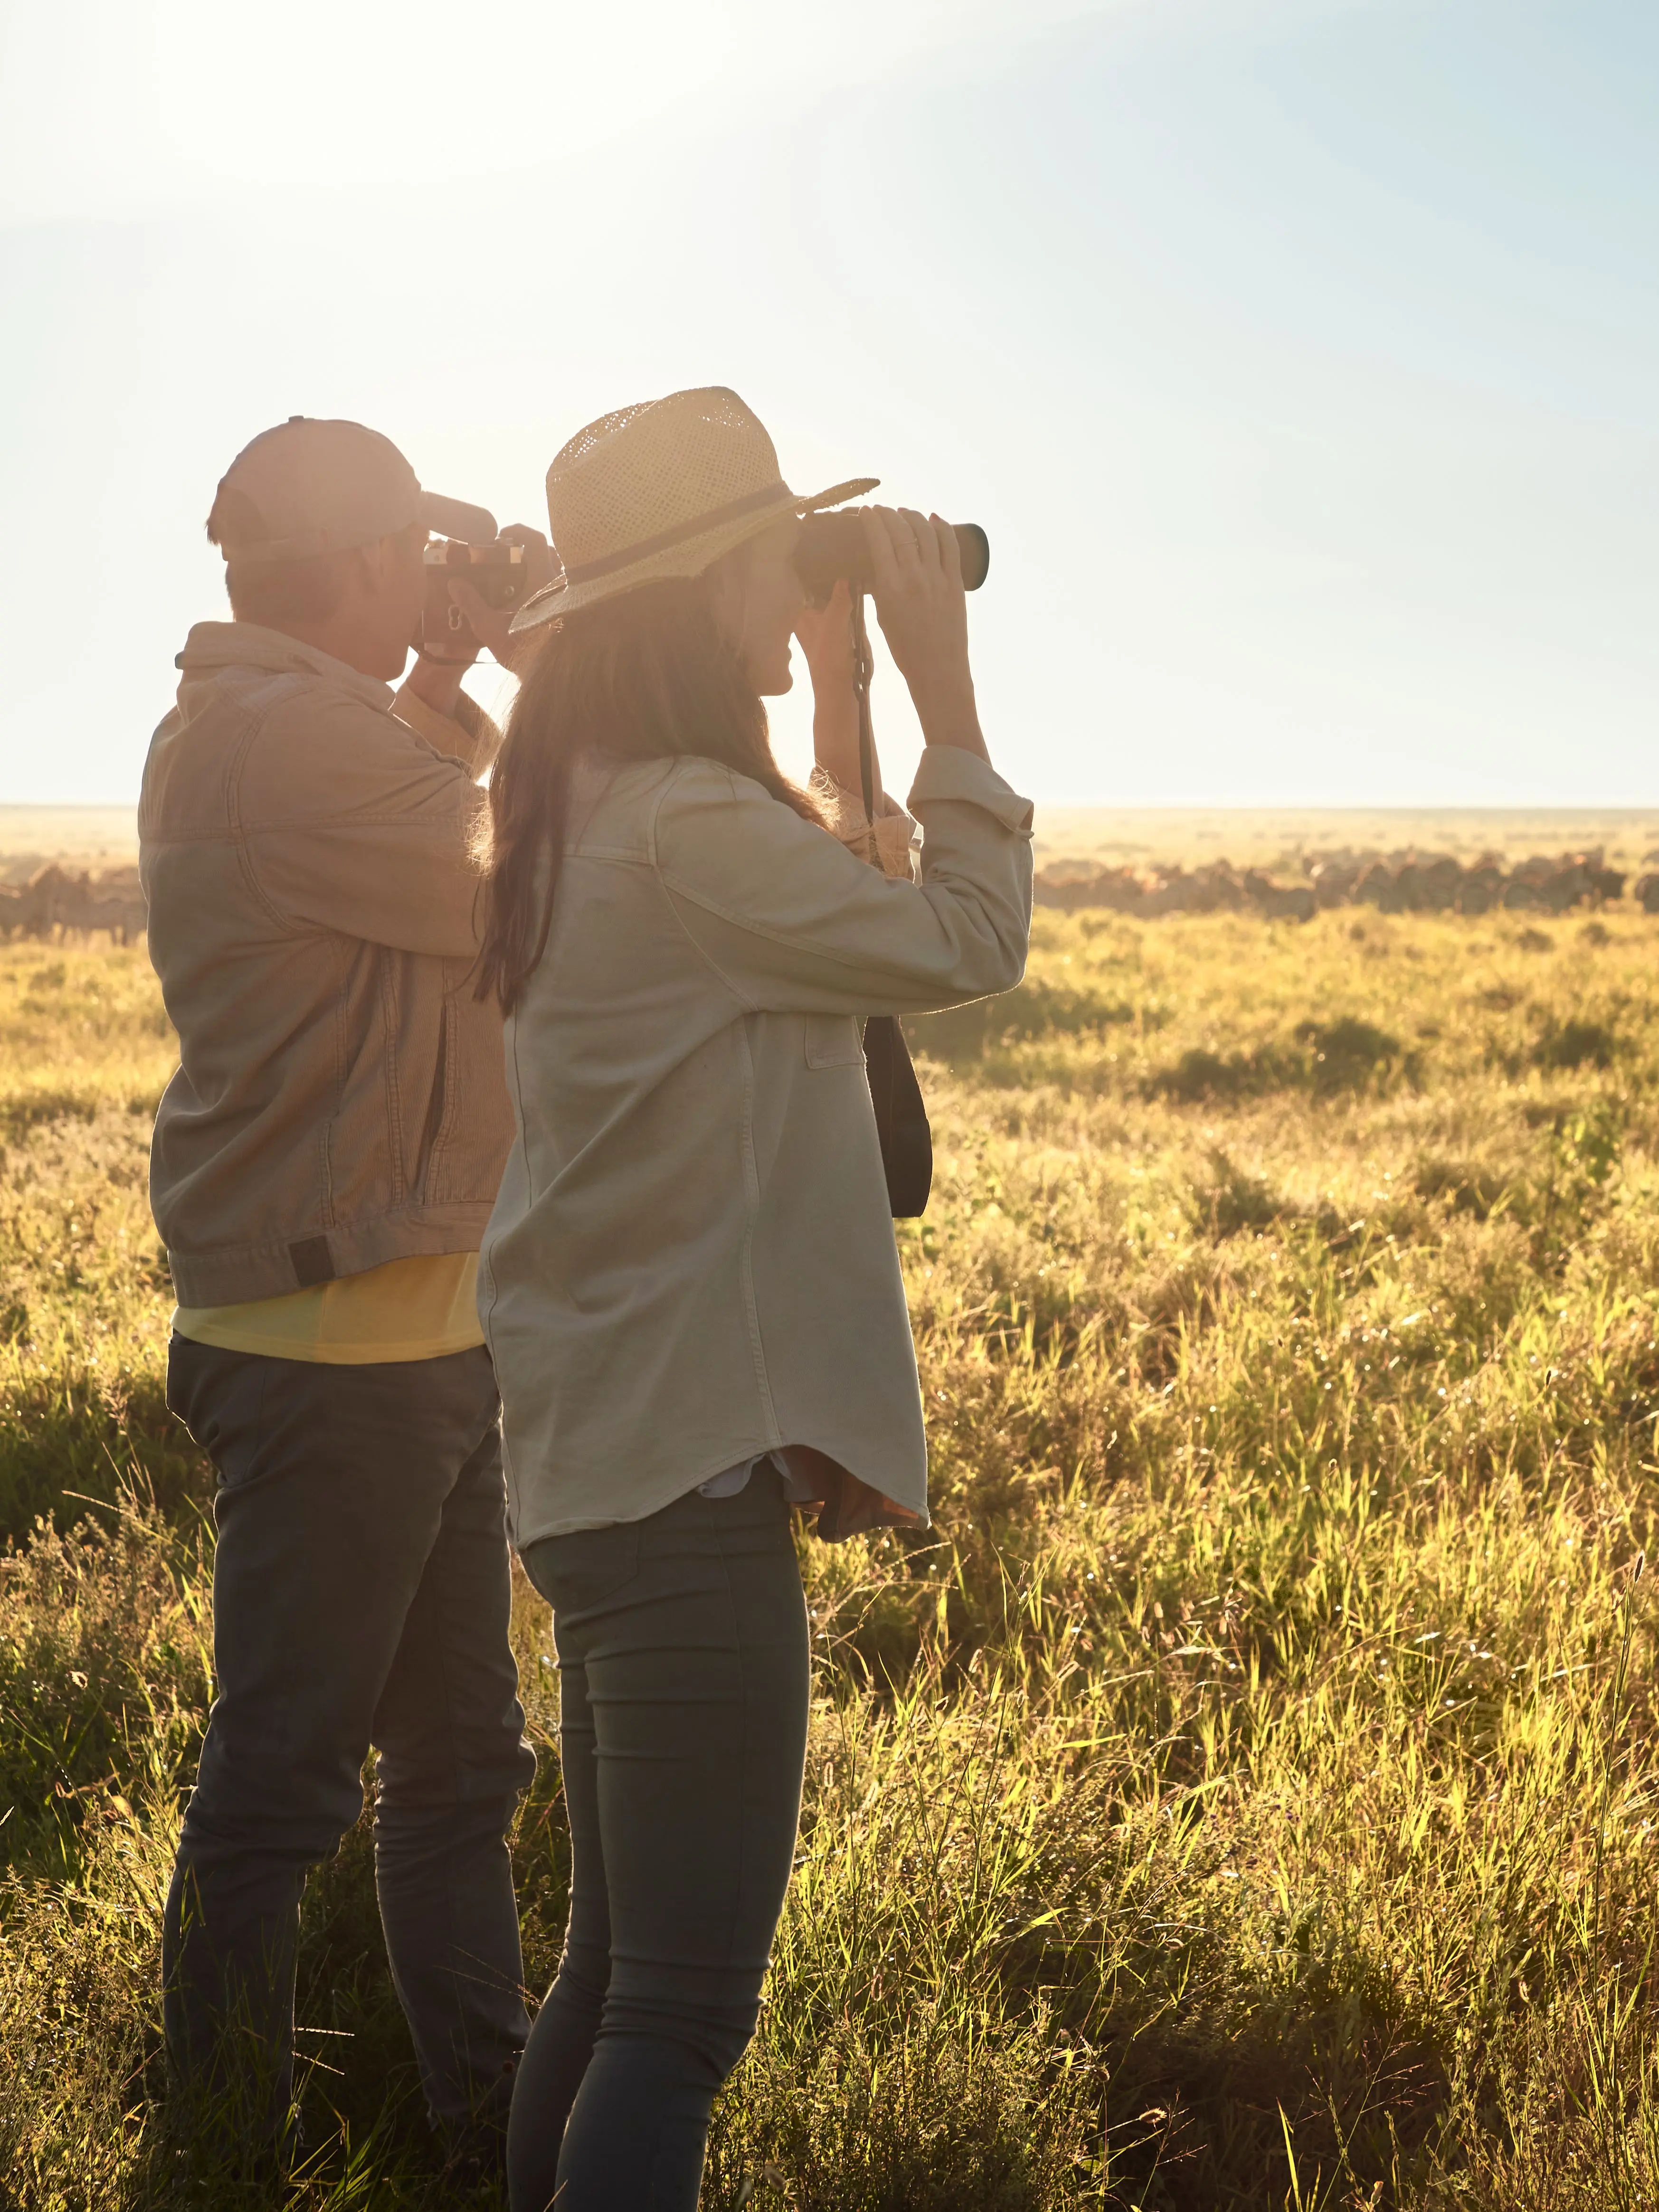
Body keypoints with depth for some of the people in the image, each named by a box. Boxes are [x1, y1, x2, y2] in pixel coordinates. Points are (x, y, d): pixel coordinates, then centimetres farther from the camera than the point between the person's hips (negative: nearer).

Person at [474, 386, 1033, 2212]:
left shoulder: (589, 813, 13)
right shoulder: (685, 825, -18)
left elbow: (847, 914, 22)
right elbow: (968, 942, -11)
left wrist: (842, 698, 17)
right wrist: (942, 687, -4)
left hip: (609, 1447, 11)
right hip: (685, 1460, -11)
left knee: (617, 1970, 19)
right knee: (686, 2010, -7)